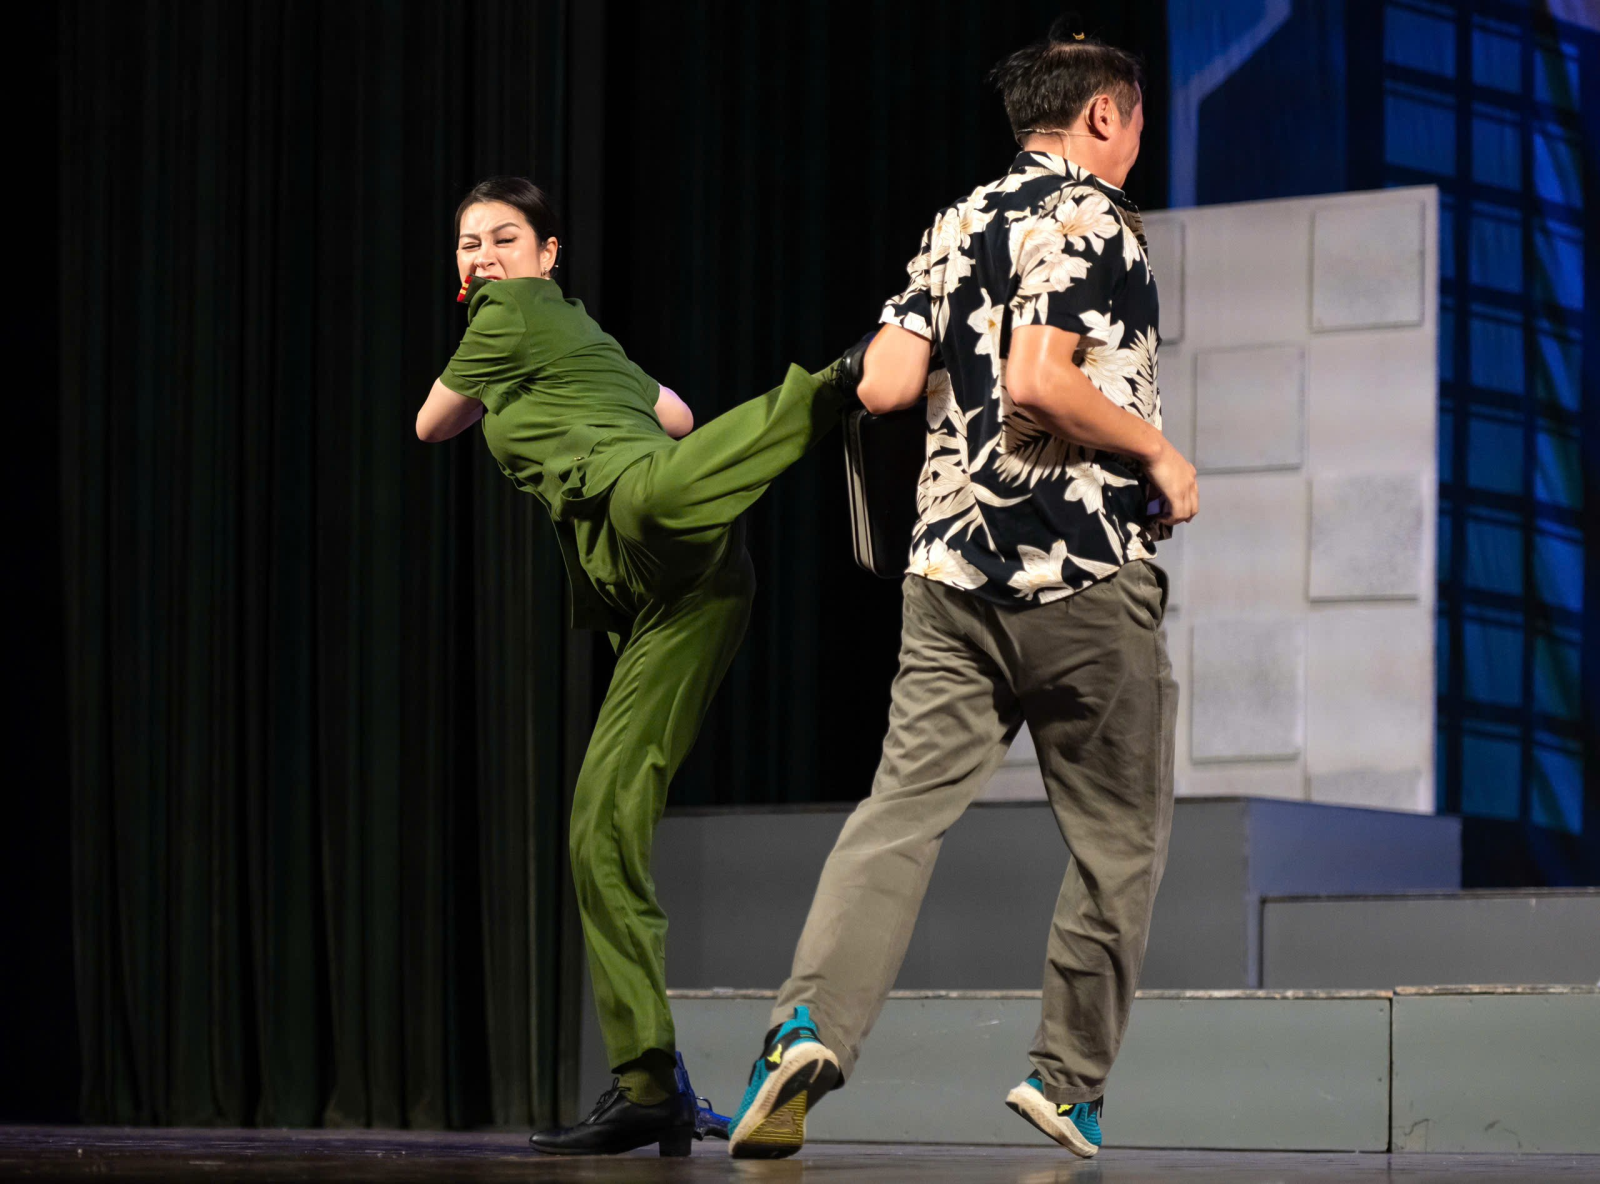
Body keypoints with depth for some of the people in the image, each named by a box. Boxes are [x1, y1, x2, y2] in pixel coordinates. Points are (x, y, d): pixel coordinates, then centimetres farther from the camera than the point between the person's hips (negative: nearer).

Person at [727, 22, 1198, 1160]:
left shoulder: (959, 224, 14)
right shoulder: (1091, 219, -7)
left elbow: (884, 384, 8)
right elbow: (1039, 384, -20)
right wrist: (1157, 452, -8)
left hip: (951, 568, 6)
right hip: (1084, 575, -6)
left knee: (904, 808, -1)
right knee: (1120, 838, 8)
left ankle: (813, 1025, -20)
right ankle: (1068, 1083, 10)